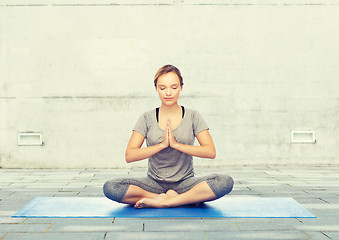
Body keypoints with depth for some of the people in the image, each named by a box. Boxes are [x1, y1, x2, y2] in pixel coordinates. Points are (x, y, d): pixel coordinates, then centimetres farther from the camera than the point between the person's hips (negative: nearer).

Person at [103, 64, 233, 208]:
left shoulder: (193, 117, 3)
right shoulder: (147, 119, 3)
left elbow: (211, 152, -8)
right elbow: (129, 156, -6)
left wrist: (176, 144, -16)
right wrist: (162, 144, -16)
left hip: (185, 182, -1)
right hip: (154, 183, 1)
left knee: (225, 182, -30)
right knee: (110, 187, -27)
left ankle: (163, 202, -25)